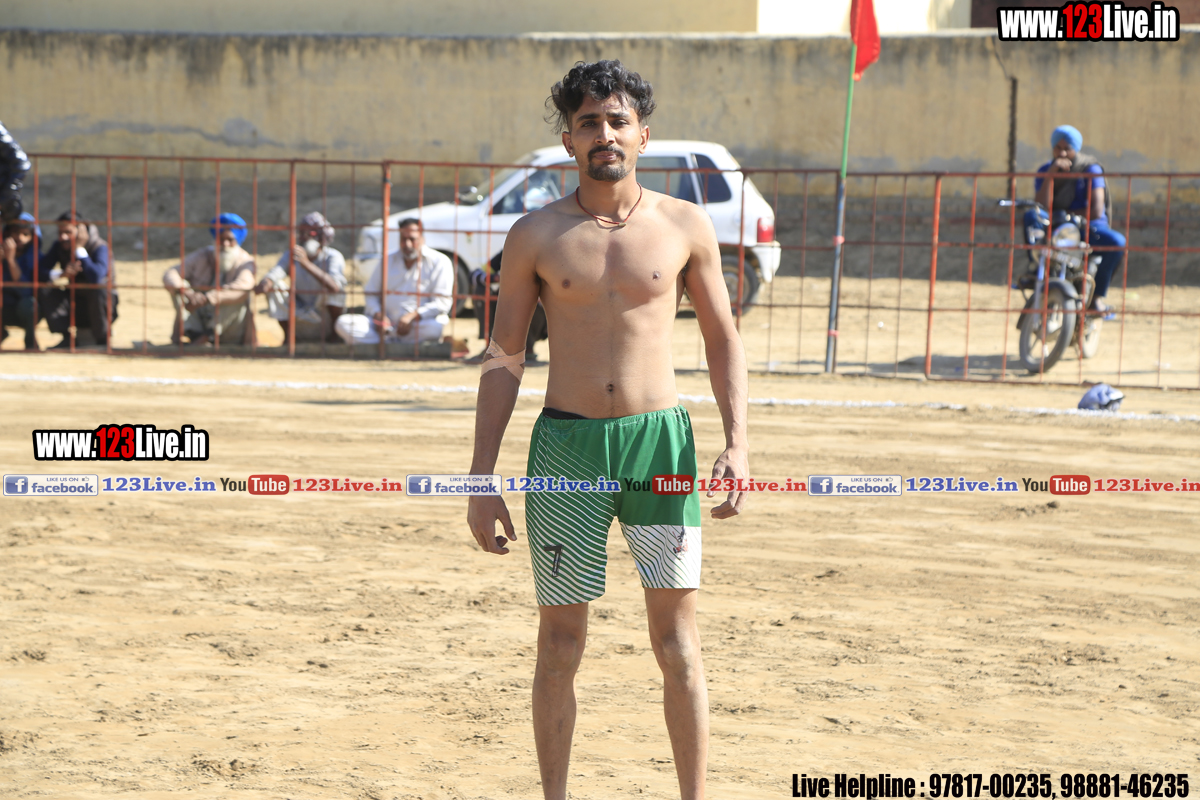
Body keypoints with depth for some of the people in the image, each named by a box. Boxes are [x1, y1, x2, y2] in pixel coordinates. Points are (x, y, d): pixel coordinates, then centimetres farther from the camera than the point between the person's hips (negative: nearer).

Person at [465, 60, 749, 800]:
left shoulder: (685, 227, 3)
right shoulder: (537, 236, 3)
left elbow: (723, 340, 11)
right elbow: (503, 358, 6)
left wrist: (738, 442, -2)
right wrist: (482, 480, 1)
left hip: (660, 439, 0)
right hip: (566, 444, 0)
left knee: (678, 636, -3)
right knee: (561, 641, 4)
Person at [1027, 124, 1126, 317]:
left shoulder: (1090, 169, -3)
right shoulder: (1044, 171, 5)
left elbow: (1096, 210, -14)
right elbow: (1041, 206, -13)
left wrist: (1061, 216, -10)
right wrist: (1050, 175, -22)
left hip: (1088, 227, -1)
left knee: (1117, 243, -33)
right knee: (1031, 215, -30)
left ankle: (1097, 295, -17)